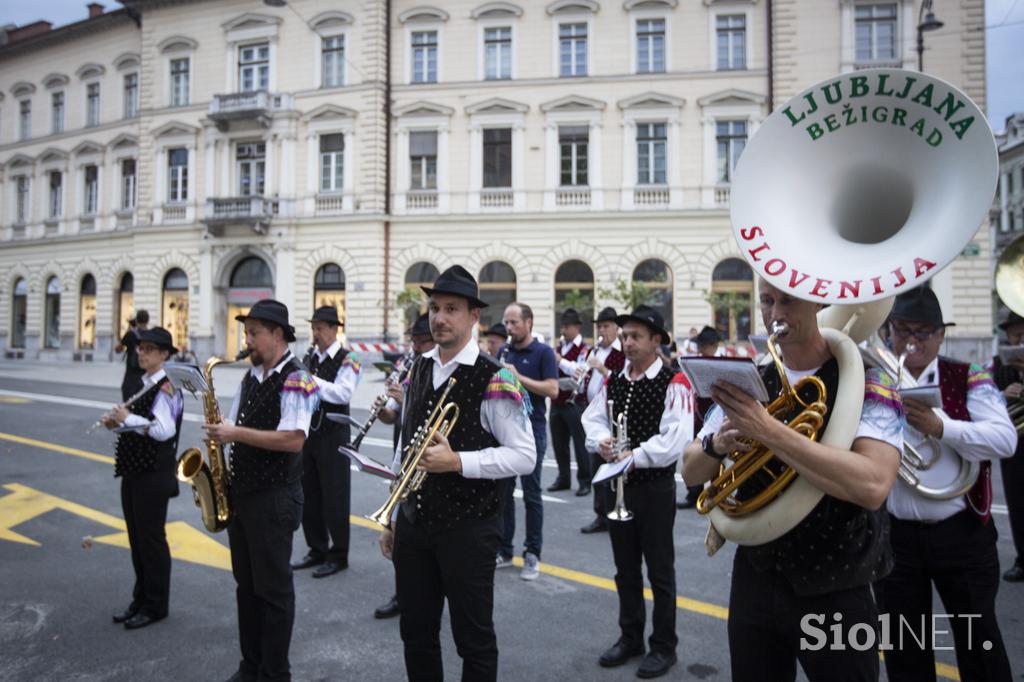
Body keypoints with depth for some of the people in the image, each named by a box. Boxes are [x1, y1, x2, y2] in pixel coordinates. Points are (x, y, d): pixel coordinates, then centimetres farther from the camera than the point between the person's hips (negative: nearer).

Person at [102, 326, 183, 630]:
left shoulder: (166, 387, -17)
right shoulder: (145, 383, 10)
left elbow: (164, 430, -27)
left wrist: (129, 418, -20)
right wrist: (118, 421, 2)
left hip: (154, 474, -9)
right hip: (134, 470, 9)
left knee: (151, 539, 3)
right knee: (136, 537, 17)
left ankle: (155, 606, 17)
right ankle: (141, 598, 32)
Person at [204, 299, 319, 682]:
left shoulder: (296, 381, -14)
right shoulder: (250, 378, 11)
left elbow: (293, 439, -25)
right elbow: (235, 428, 18)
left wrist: (236, 433, -22)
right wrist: (220, 434, -1)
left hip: (274, 497, -8)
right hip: (241, 492, 8)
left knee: (273, 588, 4)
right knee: (246, 583, 17)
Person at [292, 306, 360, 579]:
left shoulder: (347, 360, -8)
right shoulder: (308, 358, 12)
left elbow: (344, 393, -22)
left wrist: (312, 380, -27)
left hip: (333, 436, -6)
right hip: (308, 433, 7)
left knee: (334, 496, 0)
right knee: (309, 494, 13)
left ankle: (338, 555, 13)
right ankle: (317, 550, 26)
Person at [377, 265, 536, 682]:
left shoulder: (494, 380, -14)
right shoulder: (418, 371, 7)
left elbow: (524, 456, -14)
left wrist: (459, 462, -25)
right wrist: (391, 517, 15)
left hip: (467, 527, -6)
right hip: (412, 522, 6)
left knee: (474, 639, 10)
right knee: (416, 634, 19)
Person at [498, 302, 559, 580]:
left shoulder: (543, 352, -6)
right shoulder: (504, 353, 12)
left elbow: (553, 389, -16)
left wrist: (518, 377, -20)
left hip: (531, 430, -6)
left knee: (531, 494, 2)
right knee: (502, 491, 10)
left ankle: (532, 555, 13)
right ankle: (504, 550, 21)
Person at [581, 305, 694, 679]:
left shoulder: (674, 383, -13)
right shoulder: (612, 381, 7)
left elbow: (676, 437, -22)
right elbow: (593, 418, 7)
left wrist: (636, 456, -24)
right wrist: (601, 441, -14)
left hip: (655, 487, -6)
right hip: (618, 485, 6)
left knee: (660, 571, 8)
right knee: (625, 570, 17)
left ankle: (664, 646, 24)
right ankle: (631, 637, 34)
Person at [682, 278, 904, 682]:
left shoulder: (867, 385, -11)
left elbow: (872, 486, -28)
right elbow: (691, 473, 2)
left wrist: (768, 431, -33)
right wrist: (717, 444, -20)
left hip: (834, 593, -4)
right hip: (754, 581, 4)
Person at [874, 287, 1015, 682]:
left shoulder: (968, 379, -2)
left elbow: (1005, 439, -13)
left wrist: (941, 428, -27)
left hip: (962, 533, -1)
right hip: (894, 535, 1)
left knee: (977, 636, 15)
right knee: (903, 643, 15)